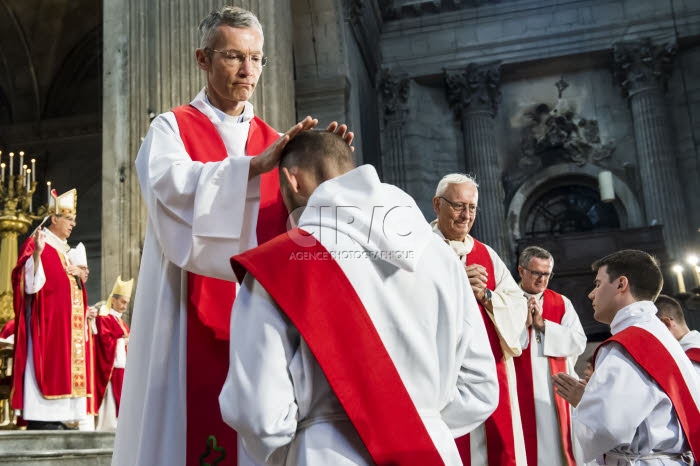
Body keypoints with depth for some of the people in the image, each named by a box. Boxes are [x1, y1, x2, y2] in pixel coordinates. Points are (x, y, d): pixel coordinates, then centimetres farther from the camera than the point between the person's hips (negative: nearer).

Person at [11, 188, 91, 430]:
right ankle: (41, 419, -8)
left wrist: (79, 274, 4)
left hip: (67, 321, 9)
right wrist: (37, 253, -31)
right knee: (46, 365, -11)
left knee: (63, 364, 7)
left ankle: (57, 418, 12)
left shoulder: (65, 249, 19)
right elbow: (31, 283, -18)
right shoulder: (35, 244, -7)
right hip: (46, 321, -9)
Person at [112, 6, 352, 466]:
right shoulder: (172, 128, 5)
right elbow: (172, 186, -18)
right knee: (194, 427, -3)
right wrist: (255, 165, -27)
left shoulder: (275, 140, 15)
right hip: (195, 318, -3)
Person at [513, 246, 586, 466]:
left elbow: (579, 342, -1)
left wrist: (542, 324, -8)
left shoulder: (562, 303, 12)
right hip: (520, 393, -2)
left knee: (557, 447, 2)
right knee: (525, 448, -4)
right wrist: (523, 323, -14)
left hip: (557, 392, 3)